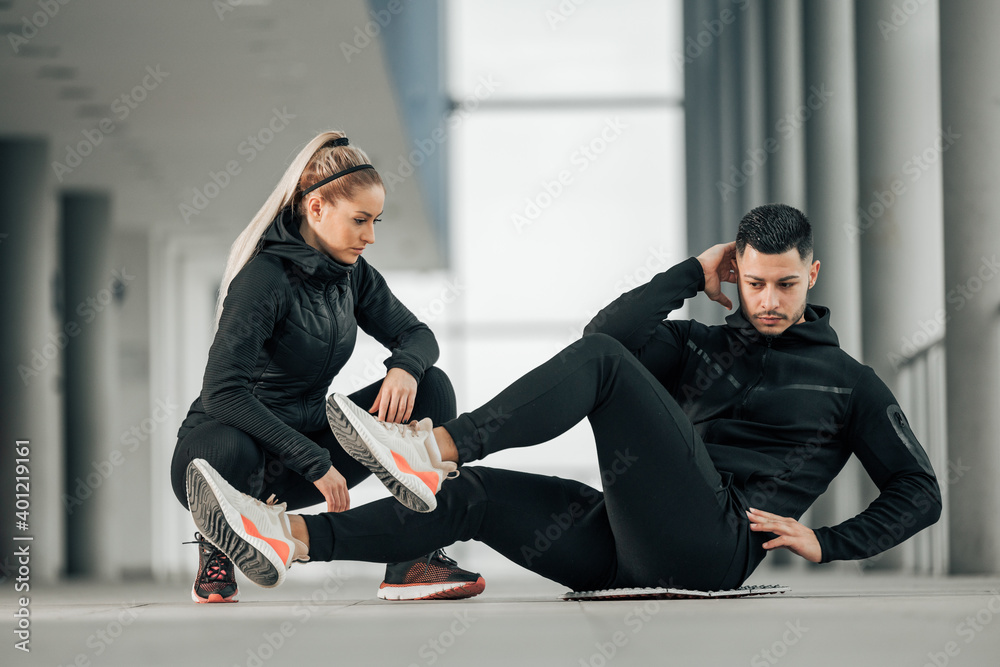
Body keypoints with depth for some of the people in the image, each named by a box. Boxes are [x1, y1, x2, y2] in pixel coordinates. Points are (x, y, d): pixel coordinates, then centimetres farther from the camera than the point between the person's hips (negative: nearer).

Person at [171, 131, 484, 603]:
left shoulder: (352, 274, 2)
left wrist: (404, 368, -17)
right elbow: (222, 391, -31)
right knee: (230, 451, -44)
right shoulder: (266, 277, -22)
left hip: (306, 441, 7)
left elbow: (417, 335, 9)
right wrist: (315, 462, -34)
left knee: (431, 387, -7)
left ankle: (413, 560, -13)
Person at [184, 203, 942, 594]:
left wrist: (829, 542, 1)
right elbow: (606, 334, 10)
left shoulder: (848, 382, 15)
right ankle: (286, 537, -24)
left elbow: (919, 492, 14)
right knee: (473, 497, -9)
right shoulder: (705, 346, 27)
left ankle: (433, 451, -31)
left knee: (601, 363, -18)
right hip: (635, 553, 6)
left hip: (715, 544, -6)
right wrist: (692, 274, 14)